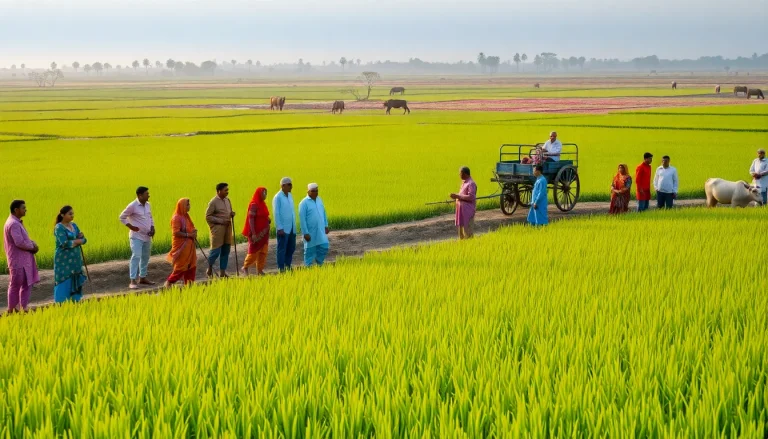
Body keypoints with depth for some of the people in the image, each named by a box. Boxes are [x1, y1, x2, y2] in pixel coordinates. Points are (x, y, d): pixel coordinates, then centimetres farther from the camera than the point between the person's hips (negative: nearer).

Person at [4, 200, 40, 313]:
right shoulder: (13, 224, -18)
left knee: (27, 284, 11)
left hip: (24, 261, 10)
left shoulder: (17, 223, 15)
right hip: (18, 262, -10)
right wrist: (33, 247, -12)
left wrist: (33, 244, 1)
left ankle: (24, 309, 15)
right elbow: (19, 242, -26)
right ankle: (11, 311, 7)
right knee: (15, 286, -1)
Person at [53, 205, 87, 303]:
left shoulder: (74, 226, 13)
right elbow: (65, 244, -21)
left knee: (76, 283, 9)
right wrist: (78, 241, -7)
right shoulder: (59, 228, -10)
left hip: (75, 260, 7)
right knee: (64, 283, -6)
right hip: (64, 260, -7)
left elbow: (84, 240, 9)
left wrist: (79, 239, -14)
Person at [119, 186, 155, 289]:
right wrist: (131, 227, -15)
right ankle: (133, 281, -16)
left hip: (147, 236, 7)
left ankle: (142, 278, 26)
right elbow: (122, 217, -5)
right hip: (137, 236, -7)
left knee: (145, 257, 13)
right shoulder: (132, 206, -12)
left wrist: (152, 228, 3)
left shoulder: (148, 205, 8)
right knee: (136, 256, -15)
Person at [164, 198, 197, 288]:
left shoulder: (186, 216, 12)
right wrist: (189, 235, -21)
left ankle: (189, 284, 15)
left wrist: (193, 232, 4)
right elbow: (176, 233, -22)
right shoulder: (176, 218, -15)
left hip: (188, 245, 9)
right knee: (181, 267, -4)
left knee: (191, 266, 8)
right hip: (181, 246, -9)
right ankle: (168, 283, 7)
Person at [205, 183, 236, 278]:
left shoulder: (227, 200, 14)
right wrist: (221, 221, -16)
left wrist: (232, 214, 3)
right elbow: (208, 217, -9)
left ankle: (222, 272, 13)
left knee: (226, 251, 7)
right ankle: (209, 269, 14)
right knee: (216, 250, -7)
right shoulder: (213, 202, -8)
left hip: (227, 227, 7)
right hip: (217, 228, -7)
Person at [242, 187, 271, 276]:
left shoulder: (262, 204, 10)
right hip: (256, 232, -8)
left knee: (263, 251, 4)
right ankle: (245, 267, 19)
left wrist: (268, 220, 1)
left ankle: (259, 270, 10)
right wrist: (253, 233, -23)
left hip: (263, 232, 8)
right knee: (254, 252, 0)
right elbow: (251, 219, -18)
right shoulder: (254, 205, -14)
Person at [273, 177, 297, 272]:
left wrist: (294, 226, 13)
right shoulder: (278, 197, -9)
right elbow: (276, 213, -12)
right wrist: (279, 228, -16)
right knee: (282, 249, -2)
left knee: (291, 248, 11)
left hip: (291, 228, 7)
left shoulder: (290, 196, 12)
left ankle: (288, 266, 21)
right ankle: (281, 269, 3)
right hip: (283, 229, -7)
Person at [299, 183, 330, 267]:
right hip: (310, 232, -5)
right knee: (310, 250, 3)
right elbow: (302, 219, -14)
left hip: (320, 231, 5)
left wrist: (326, 226, 16)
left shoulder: (319, 200, 8)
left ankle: (319, 263, 23)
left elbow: (324, 213, 19)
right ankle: (308, 266, 13)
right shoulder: (304, 203, -12)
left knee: (324, 247, 2)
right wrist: (305, 233, -16)